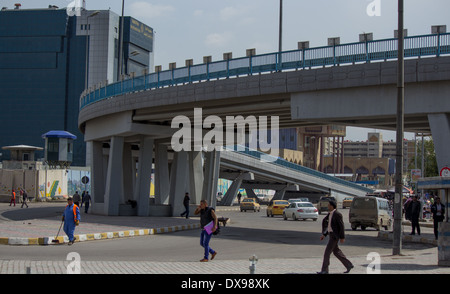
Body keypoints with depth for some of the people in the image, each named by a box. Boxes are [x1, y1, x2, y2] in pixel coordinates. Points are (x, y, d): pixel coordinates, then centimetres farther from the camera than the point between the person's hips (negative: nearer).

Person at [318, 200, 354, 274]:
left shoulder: (337, 214, -16)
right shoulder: (330, 214, 13)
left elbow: (342, 226, -17)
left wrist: (342, 237, -18)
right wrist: (324, 235, 16)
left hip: (335, 236, -10)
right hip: (331, 234, 10)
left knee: (327, 252, -8)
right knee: (336, 252, 15)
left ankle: (324, 270, -3)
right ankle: (348, 265, 25)